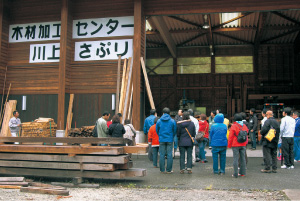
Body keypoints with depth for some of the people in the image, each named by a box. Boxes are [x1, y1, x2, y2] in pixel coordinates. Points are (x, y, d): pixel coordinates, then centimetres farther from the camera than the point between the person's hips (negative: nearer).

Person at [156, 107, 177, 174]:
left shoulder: (159, 121, 0)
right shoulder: (172, 121, -2)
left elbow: (157, 130, 9)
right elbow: (175, 131, 4)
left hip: (161, 140, 1)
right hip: (170, 140, -1)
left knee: (162, 155, 5)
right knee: (169, 155, 3)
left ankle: (162, 170, 8)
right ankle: (169, 170, 4)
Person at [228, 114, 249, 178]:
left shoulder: (233, 126, -11)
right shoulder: (244, 126, 6)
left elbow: (230, 136, -9)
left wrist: (229, 145, 0)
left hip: (235, 145, -5)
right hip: (243, 145, 5)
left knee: (235, 159, -2)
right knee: (243, 158, 11)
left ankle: (235, 174, -2)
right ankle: (242, 173, 17)